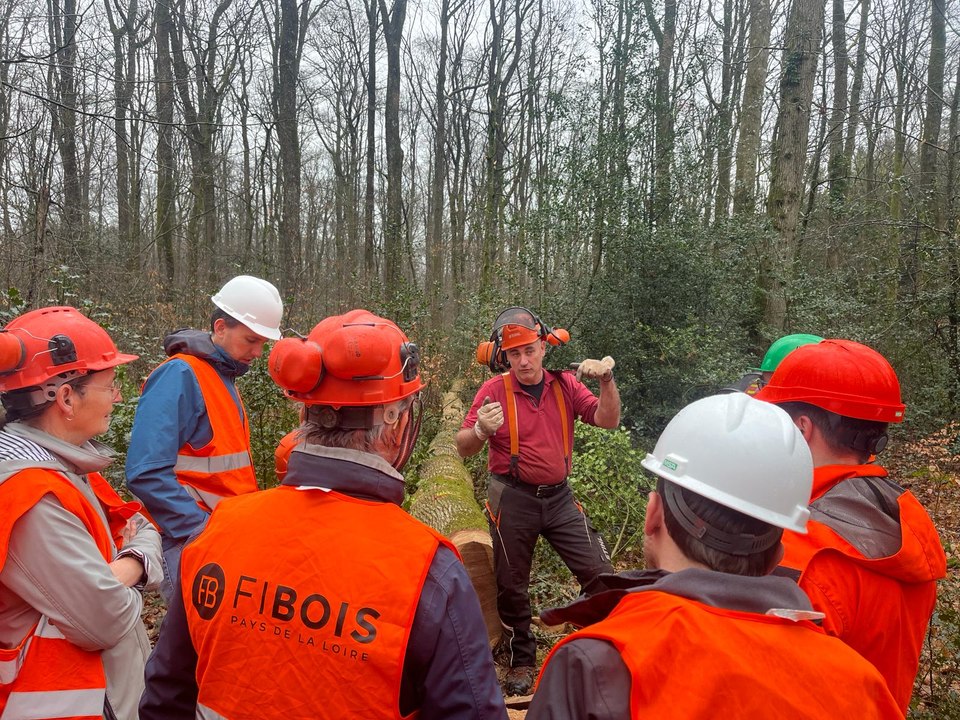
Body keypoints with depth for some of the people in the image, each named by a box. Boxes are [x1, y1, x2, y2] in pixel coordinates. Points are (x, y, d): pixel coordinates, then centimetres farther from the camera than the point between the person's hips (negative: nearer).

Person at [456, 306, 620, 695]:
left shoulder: (565, 385, -1)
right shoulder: (494, 390, -10)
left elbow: (608, 420, -8)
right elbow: (463, 448, -11)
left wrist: (607, 380, -24)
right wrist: (481, 431, -33)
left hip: (559, 497, 2)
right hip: (513, 499, -2)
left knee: (598, 572, 0)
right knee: (512, 586, 11)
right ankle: (521, 661, 33)